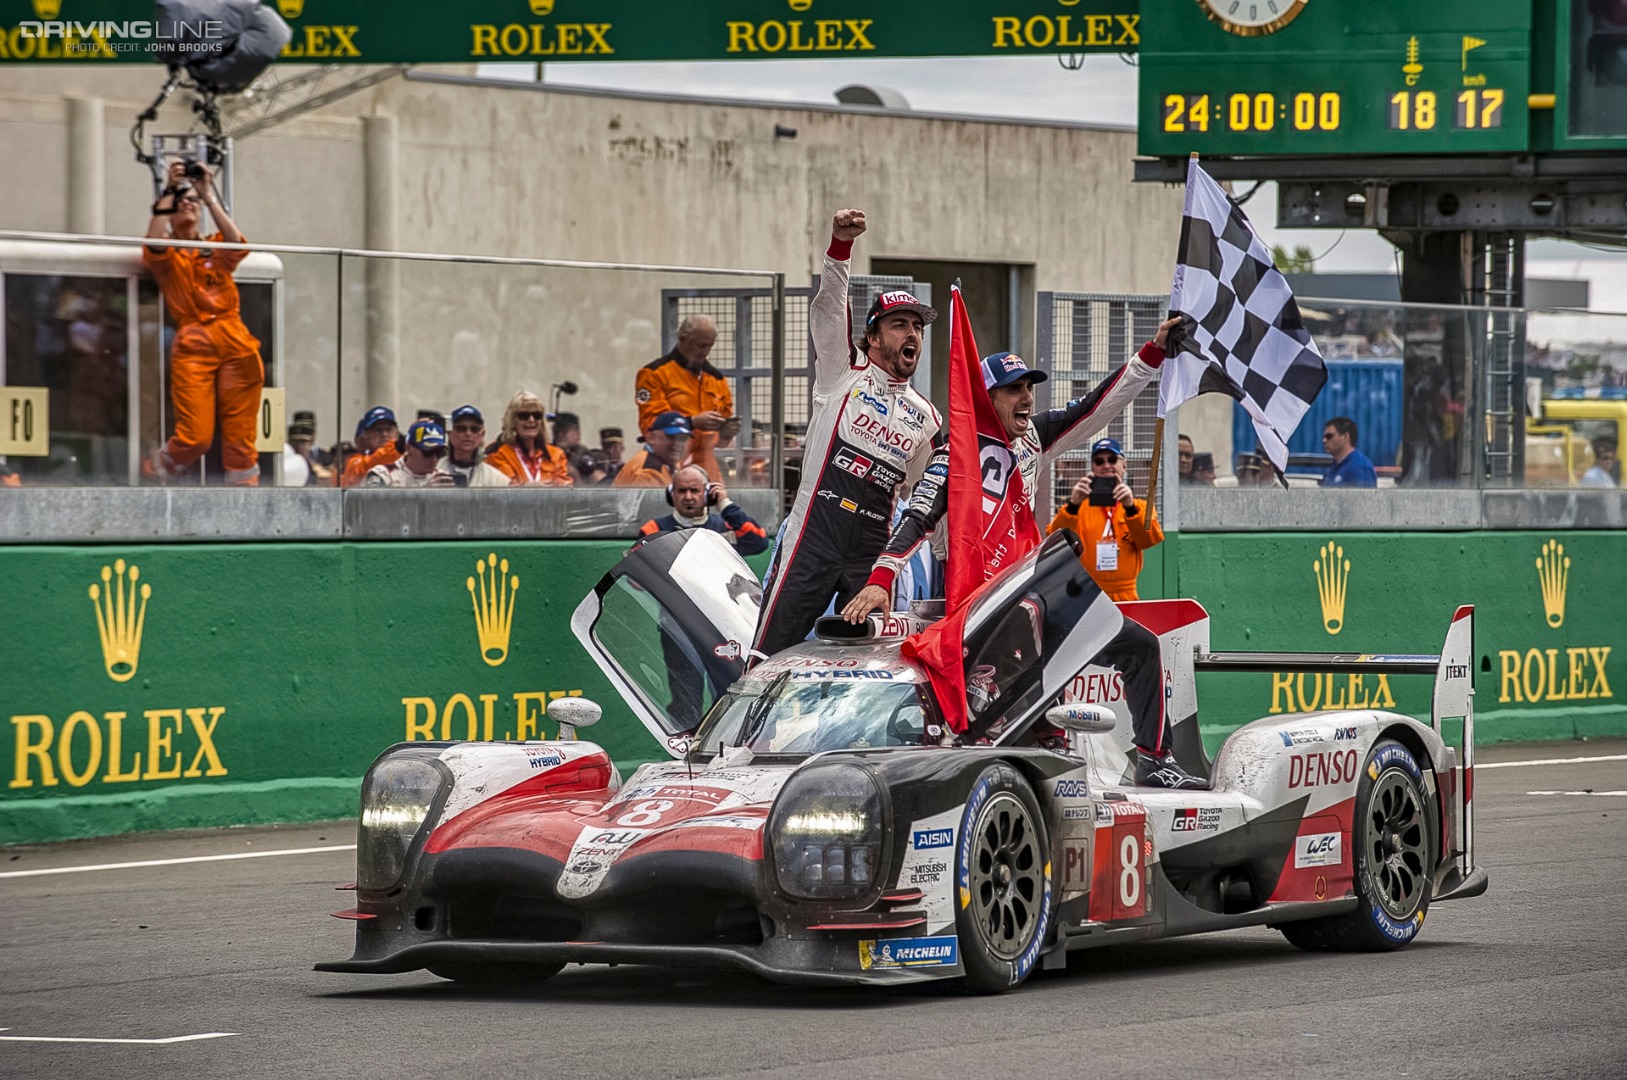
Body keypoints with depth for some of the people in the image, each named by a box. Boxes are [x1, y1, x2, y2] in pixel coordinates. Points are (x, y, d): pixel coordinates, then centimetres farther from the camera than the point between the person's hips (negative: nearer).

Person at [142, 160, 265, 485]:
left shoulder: (215, 249, 18)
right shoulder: (167, 256, 12)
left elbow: (236, 242, -5)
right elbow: (155, 243, -13)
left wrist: (208, 194, -5)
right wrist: (169, 190, -7)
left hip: (235, 343, 3)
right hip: (192, 345, -3)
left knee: (240, 434, -2)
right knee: (195, 436, -12)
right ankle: (150, 476, 12)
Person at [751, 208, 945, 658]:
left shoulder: (926, 418, 18)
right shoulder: (845, 371, 5)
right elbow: (828, 308, -11)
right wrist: (840, 245, -27)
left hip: (872, 551, 4)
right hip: (813, 536, -4)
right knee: (769, 656, -7)